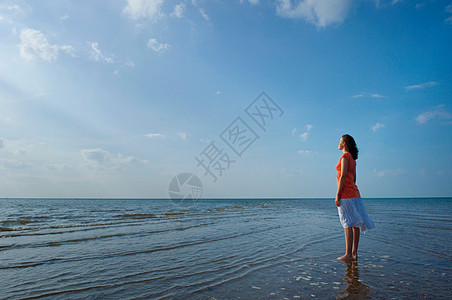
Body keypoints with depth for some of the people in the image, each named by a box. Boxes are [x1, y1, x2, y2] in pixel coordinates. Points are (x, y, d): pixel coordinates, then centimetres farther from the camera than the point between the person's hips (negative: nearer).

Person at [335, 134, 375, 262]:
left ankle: (348, 254, -3)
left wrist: (337, 195, -16)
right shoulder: (353, 158, 17)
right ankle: (354, 253, 13)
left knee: (348, 224, -7)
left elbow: (343, 176, -16)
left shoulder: (345, 156, -9)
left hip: (346, 193, -9)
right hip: (354, 193, 9)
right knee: (355, 224, 8)